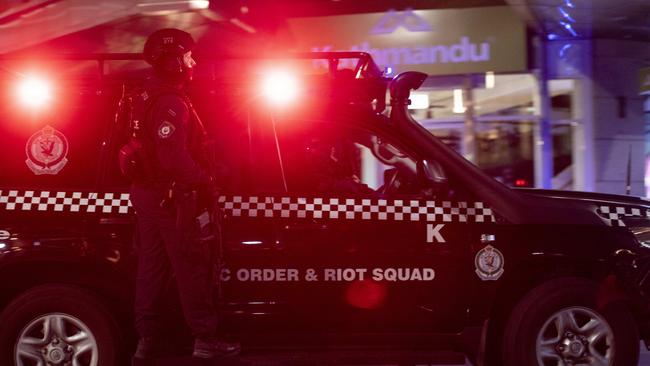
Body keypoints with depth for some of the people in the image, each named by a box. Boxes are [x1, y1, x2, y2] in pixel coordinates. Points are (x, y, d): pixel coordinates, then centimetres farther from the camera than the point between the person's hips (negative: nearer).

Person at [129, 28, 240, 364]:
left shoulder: (147, 97, 11)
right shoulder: (171, 103, -20)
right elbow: (175, 159, -29)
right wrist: (204, 182, -16)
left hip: (148, 192, 10)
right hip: (172, 198, -10)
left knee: (151, 267, 13)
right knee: (191, 268, -1)